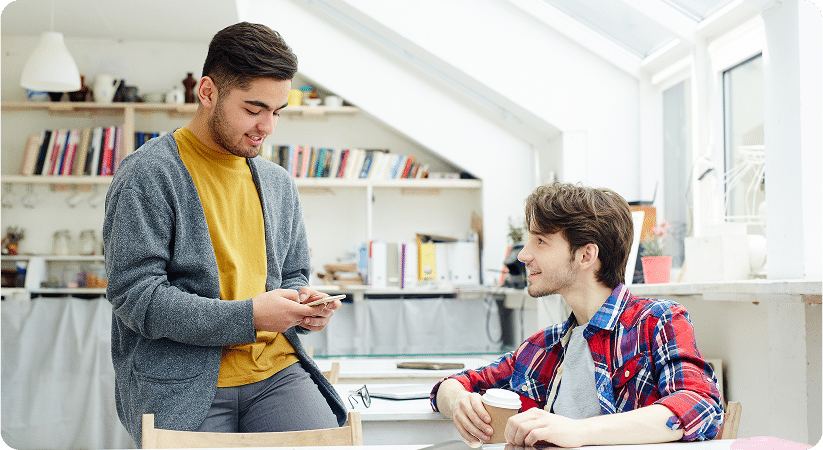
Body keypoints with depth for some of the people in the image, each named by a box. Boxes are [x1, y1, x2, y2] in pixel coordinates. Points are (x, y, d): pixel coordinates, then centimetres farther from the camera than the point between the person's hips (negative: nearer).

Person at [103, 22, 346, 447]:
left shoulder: (278, 183, 16)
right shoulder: (147, 174, -5)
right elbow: (134, 295, -11)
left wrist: (303, 305, 1)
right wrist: (247, 317, -17)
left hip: (275, 370, 5)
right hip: (183, 385, -4)